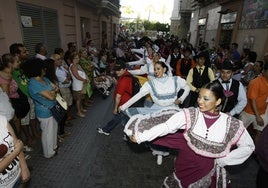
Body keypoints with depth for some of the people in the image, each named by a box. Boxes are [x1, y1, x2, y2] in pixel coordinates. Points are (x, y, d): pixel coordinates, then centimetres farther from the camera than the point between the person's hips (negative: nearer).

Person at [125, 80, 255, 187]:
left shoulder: (231, 124, -15)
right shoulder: (189, 114, -18)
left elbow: (249, 146, -2)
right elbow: (166, 126, -25)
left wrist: (223, 160, -8)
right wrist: (140, 136, -31)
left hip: (209, 172, 1)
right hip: (185, 167, 0)